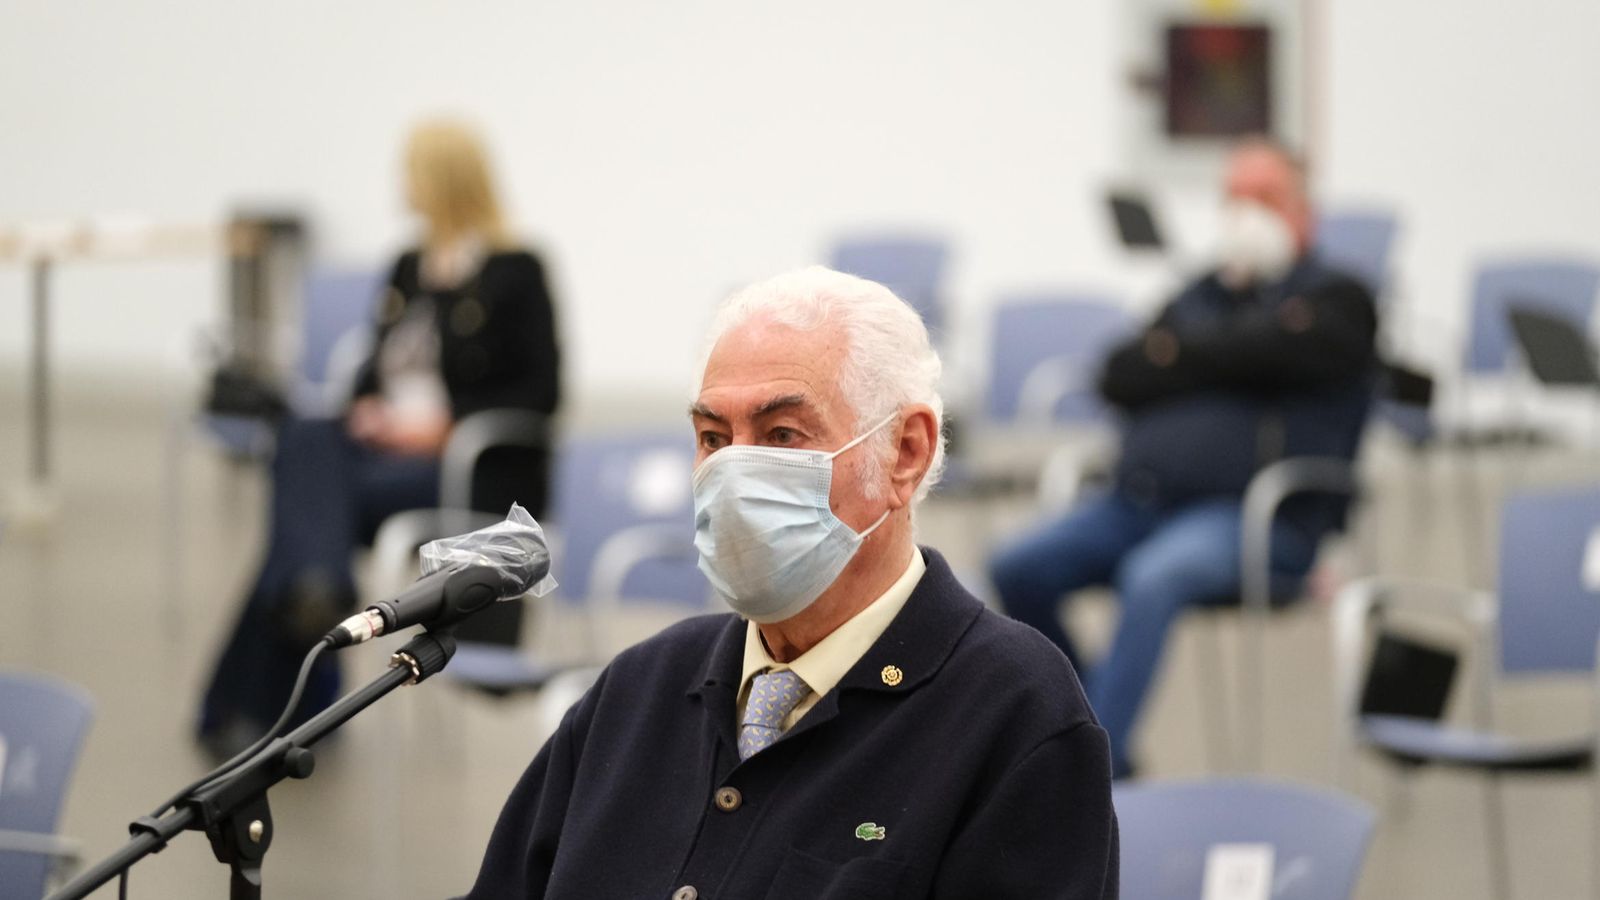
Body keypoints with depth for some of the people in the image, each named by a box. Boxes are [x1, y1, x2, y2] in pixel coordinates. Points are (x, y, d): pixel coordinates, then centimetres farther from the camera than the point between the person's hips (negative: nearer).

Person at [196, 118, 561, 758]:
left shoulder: (516, 273, -2)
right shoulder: (409, 268, 18)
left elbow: (540, 392, -7)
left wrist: (444, 424, -17)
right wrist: (365, 410, -3)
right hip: (384, 443, 6)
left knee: (318, 498, -29)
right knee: (303, 442, -27)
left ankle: (249, 702, -29)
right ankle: (316, 593, -47)